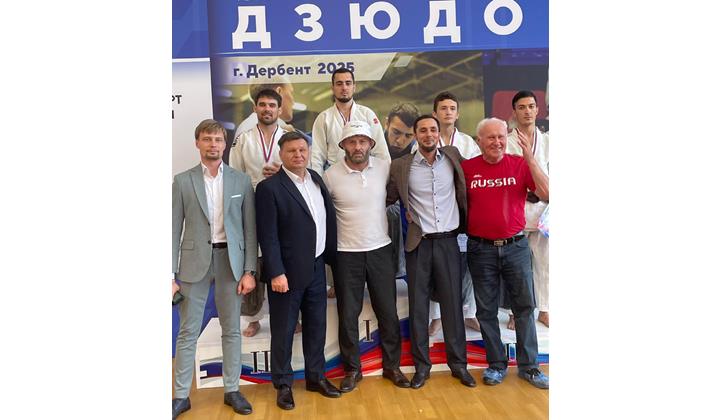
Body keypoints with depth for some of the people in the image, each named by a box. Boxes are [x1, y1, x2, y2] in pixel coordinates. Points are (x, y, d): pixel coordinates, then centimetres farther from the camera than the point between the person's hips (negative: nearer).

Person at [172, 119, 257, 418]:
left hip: (230, 260, 1)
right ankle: (181, 395, 20)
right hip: (195, 261, 0)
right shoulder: (182, 181, 1)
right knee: (188, 331, 7)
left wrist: (249, 270, -2)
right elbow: (175, 230, 0)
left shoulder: (241, 180, 3)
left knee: (232, 329, 9)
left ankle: (232, 390, 23)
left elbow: (250, 229, 3)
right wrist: (171, 274, -4)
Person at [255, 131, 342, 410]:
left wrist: (331, 257, 9)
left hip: (316, 267, 6)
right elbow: (268, 236, -15)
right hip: (287, 271, -6)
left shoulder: (316, 179, 9)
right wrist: (276, 273, -19)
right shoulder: (269, 187, -12)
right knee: (283, 330, 7)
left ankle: (316, 376, 31)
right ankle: (283, 384, 24)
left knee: (316, 325, 16)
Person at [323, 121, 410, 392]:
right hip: (347, 254, -1)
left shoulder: (385, 168, -3)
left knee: (388, 311, 10)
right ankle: (352, 369, 27)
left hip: (380, 250, 2)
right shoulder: (331, 175, -8)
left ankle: (392, 366, 29)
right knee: (348, 314, 9)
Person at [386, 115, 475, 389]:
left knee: (452, 303, 7)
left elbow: (463, 190, 16)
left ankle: (458, 363, 21)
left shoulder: (452, 156, 5)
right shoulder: (401, 166, -1)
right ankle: (421, 366, 19)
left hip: (448, 241, 1)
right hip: (419, 243, -1)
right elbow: (388, 198, 6)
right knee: (418, 305, 6)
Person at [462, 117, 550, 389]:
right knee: (486, 310, 9)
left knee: (525, 306, 8)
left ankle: (528, 366, 24)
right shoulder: (467, 168, -1)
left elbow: (546, 194, -12)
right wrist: (465, 227, -7)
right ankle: (496, 364, 26)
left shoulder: (520, 164, -1)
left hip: (515, 246, 0)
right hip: (481, 249, 0)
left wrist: (530, 159, -18)